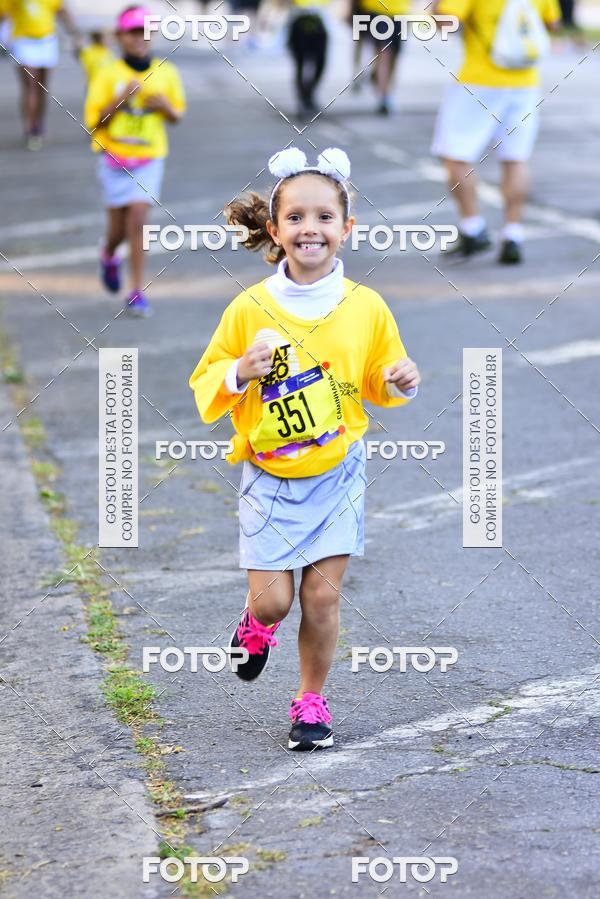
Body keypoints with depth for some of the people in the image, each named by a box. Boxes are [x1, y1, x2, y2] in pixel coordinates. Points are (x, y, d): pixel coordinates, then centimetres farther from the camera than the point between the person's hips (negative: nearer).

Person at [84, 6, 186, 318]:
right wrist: (120, 100, -19)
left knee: (138, 219, -12)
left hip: (149, 157, 0)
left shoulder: (166, 73, 1)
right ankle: (109, 255, 43)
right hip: (113, 155, 0)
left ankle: (137, 292, -7)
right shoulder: (108, 74, -5)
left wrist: (164, 106, -9)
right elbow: (93, 121, -6)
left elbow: (177, 116, 13)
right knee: (118, 227, 6)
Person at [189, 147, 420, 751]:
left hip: (338, 472, 1)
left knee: (323, 595, 1)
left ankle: (311, 701, 19)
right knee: (273, 599, -2)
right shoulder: (250, 309, -10)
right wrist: (240, 373, -23)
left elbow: (378, 381, 11)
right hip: (269, 477, -1)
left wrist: (400, 383, -11)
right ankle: (256, 625, 35)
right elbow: (205, 388, -3)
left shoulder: (366, 308, -5)